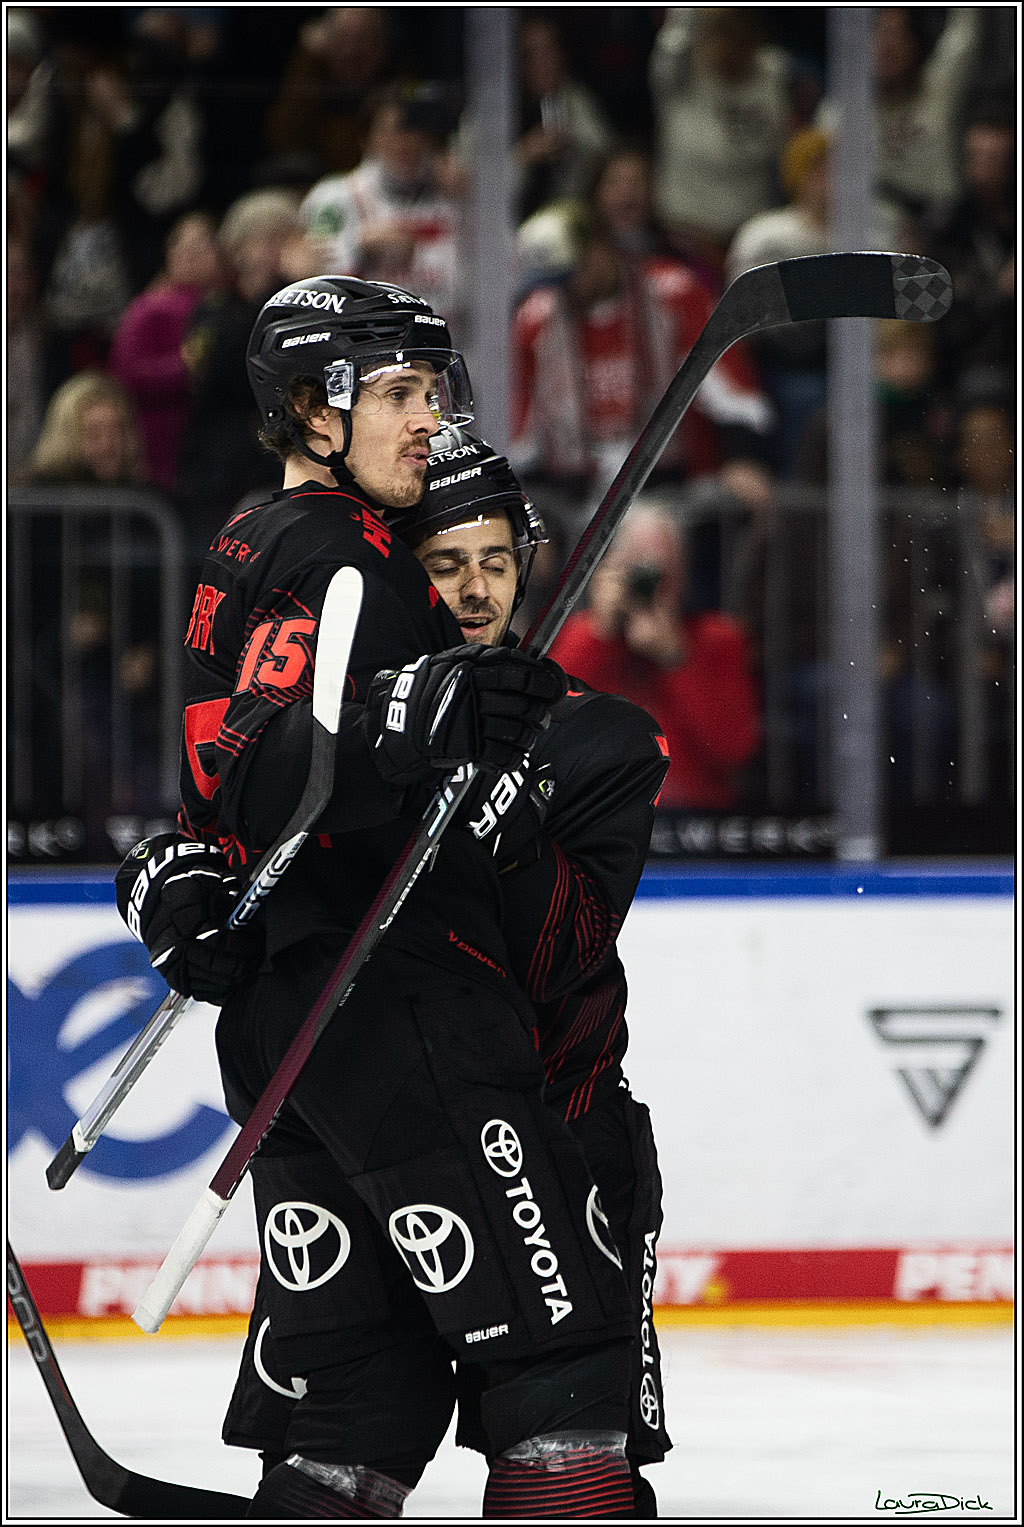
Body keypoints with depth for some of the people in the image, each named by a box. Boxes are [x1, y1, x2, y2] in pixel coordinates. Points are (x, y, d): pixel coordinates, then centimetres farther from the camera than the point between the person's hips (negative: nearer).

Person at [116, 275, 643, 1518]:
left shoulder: (257, 552, 21)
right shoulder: (338, 561, -11)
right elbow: (257, 779, -25)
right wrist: (403, 720, -37)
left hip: (287, 1022, 10)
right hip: (387, 993, -10)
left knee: (372, 1387, 8)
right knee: (564, 1323, -11)